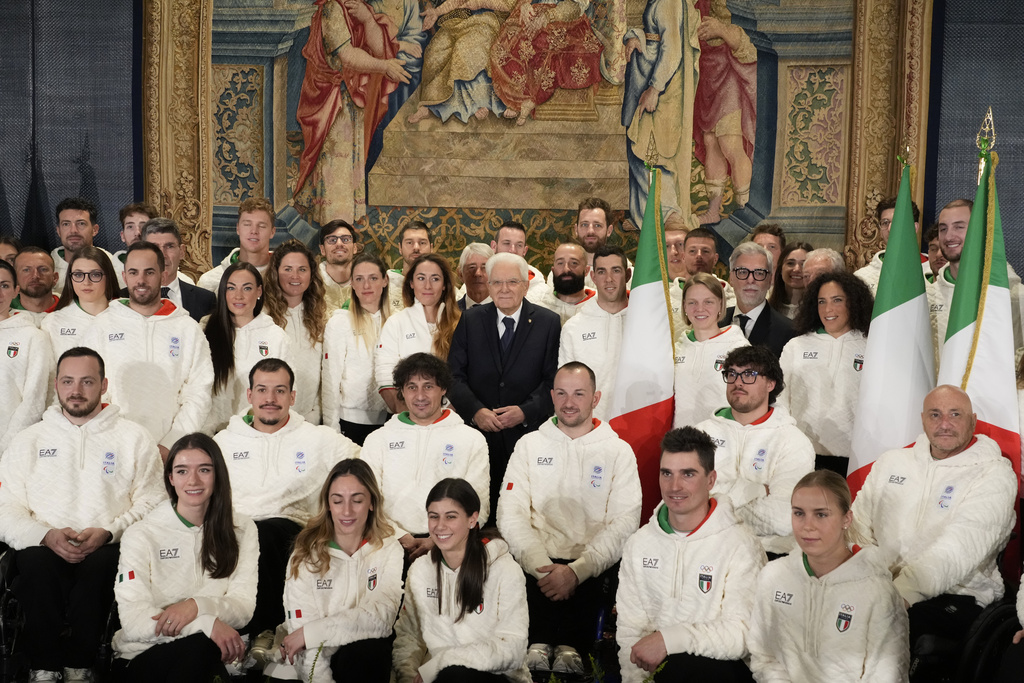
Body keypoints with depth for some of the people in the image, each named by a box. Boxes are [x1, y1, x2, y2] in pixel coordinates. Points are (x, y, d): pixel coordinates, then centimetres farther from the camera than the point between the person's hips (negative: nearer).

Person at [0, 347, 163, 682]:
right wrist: (47, 535, -11)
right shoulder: (28, 440, 18)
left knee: (100, 565, -36)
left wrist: (108, 532, -13)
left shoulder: (134, 438, 13)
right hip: (44, 546, 1)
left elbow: (149, 503, 5)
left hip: (108, 548, -1)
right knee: (37, 563, -35)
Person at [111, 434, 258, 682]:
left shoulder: (242, 530, 7)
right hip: (143, 657, -2)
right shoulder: (141, 534, -2)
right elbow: (134, 619, -13)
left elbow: (243, 608, -1)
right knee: (200, 644, -33)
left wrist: (197, 606, -22)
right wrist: (208, 624, -26)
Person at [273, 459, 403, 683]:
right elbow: (301, 624, -10)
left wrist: (310, 633, -16)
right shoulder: (306, 554, 1)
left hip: (365, 660, 0)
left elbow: (381, 616, -12)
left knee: (365, 651, -32)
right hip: (317, 663, 0)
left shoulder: (388, 549, 3)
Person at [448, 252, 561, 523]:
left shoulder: (548, 323, 3)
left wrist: (526, 411, -14)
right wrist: (475, 410, -13)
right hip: (478, 430, 1)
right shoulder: (471, 320, 8)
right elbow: (454, 375, 2)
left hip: (528, 431, -1)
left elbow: (554, 379, -1)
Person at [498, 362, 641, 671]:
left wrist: (576, 570, -17)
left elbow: (625, 522, -2)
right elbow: (510, 514, 3)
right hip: (537, 560, 1)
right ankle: (540, 646, -15)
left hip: (593, 565, -1)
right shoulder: (529, 444, 13)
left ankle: (569, 648, -15)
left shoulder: (619, 451, 9)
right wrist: (542, 567, -13)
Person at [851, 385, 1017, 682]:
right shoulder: (891, 461, 17)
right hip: (878, 586, 5)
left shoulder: (994, 475, -2)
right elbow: (859, 522, 14)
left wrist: (901, 592, -30)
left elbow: (958, 549, -16)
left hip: (955, 595, -4)